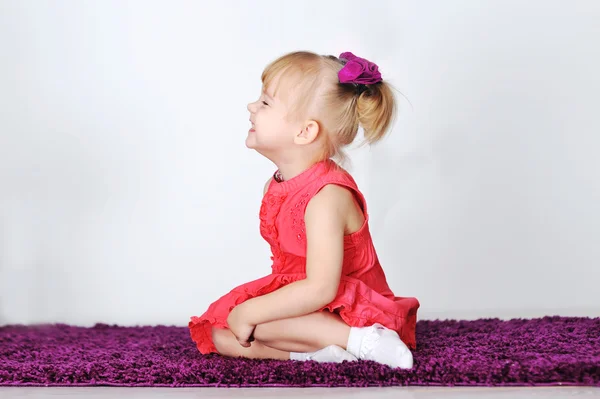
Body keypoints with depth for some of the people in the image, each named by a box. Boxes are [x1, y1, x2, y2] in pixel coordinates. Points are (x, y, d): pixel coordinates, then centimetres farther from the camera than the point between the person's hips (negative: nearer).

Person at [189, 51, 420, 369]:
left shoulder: (327, 197, -25)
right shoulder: (274, 187, 4)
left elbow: (320, 288, -30)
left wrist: (250, 312, -25)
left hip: (349, 310, -9)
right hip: (305, 306, 9)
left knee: (241, 320, -26)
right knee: (220, 336, -1)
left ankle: (359, 338, -23)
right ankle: (317, 350, -15)